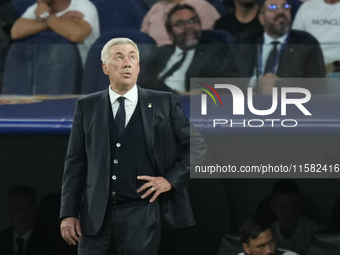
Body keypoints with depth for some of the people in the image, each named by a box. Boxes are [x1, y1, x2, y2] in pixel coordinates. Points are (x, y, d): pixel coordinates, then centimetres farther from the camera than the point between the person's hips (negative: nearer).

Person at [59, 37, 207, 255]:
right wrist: (69, 213, 1)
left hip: (141, 214, -1)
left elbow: (198, 146, 9)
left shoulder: (163, 103, 4)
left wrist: (171, 179, -2)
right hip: (96, 215, 1)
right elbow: (75, 163, 7)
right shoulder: (87, 107, 8)